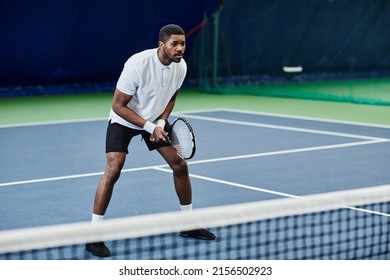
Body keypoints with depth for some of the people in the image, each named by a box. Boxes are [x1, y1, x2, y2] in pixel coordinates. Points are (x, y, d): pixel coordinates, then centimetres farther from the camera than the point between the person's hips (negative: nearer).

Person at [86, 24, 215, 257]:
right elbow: (118, 105, -24)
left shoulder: (181, 66, -13)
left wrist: (161, 123, -12)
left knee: (180, 164, 2)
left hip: (156, 121, 6)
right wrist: (149, 127, -27)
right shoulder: (137, 64, -31)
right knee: (113, 170, -20)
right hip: (124, 120, -6)